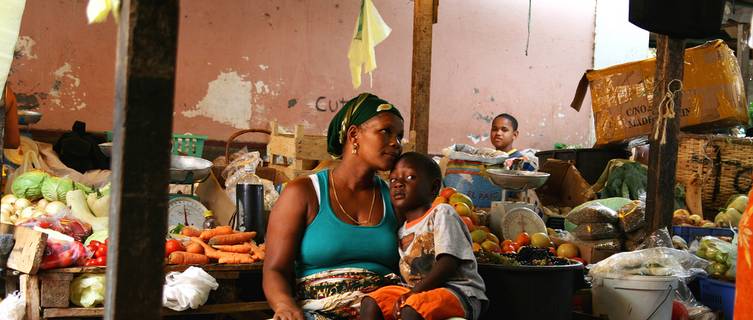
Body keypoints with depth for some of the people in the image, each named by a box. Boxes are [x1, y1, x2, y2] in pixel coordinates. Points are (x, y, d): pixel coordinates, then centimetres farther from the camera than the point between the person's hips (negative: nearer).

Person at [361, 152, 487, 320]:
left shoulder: (441, 213, -4)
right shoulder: (402, 232, 20)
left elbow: (449, 262, -15)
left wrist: (415, 291, -21)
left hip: (459, 291, -8)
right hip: (418, 292, 8)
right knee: (370, 302, -10)